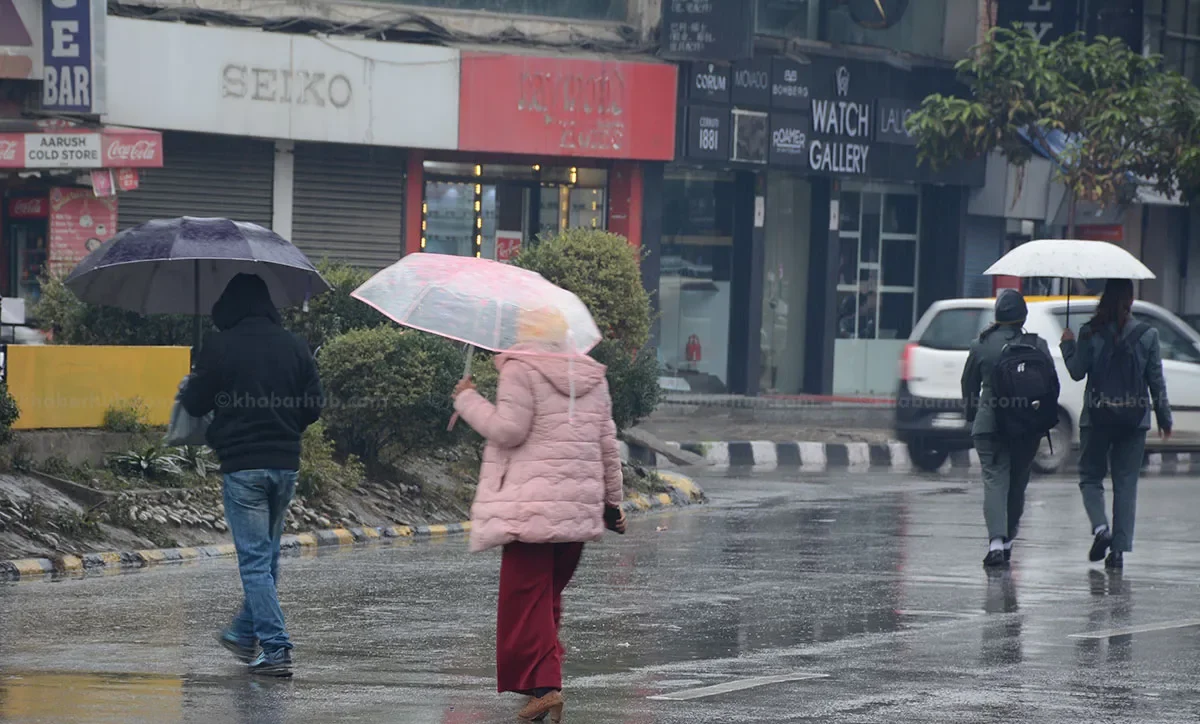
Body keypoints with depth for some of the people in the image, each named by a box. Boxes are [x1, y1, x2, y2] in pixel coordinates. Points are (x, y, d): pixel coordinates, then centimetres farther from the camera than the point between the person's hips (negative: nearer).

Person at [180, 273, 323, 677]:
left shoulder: (220, 347, -9)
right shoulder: (294, 346, 5)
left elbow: (196, 404, -3)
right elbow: (314, 408, 8)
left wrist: (188, 388, 20)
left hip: (241, 466, -5)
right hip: (286, 463, 5)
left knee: (254, 559, -4)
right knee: (267, 554, 18)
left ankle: (276, 649, -10)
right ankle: (246, 634, 31)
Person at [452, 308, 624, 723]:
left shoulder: (521, 370, -6)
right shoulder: (591, 378, 14)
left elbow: (508, 429, -14)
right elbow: (608, 445, 16)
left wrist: (467, 400, -1)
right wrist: (613, 500, 23)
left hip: (533, 502, -7)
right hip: (579, 506, 7)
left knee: (526, 596, -5)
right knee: (549, 594, 16)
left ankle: (544, 685, -15)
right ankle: (545, 680, 17)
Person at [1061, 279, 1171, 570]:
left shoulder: (1090, 333, -8)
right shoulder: (1147, 335, -2)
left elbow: (1077, 371, -4)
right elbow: (1156, 380, 2)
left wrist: (1068, 345, 14)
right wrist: (1164, 418, 12)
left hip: (1097, 417, -1)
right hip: (1134, 419, 1)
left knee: (1090, 476, 12)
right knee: (1126, 483, 7)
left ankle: (1100, 527, -13)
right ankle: (1120, 548, 2)